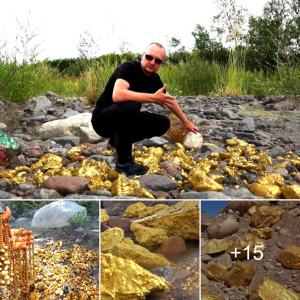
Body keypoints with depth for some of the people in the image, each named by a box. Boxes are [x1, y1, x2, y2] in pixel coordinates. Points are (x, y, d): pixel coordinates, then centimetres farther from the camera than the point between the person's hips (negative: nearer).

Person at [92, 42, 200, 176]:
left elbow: (169, 100, 18)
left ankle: (117, 140, 12)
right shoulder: (129, 68, -22)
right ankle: (123, 161, -22)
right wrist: (153, 98, -36)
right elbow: (117, 95, -41)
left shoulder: (154, 78, 1)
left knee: (163, 123, -1)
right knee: (130, 106, -37)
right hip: (103, 118, -8)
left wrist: (185, 121, 25)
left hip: (126, 118, 8)